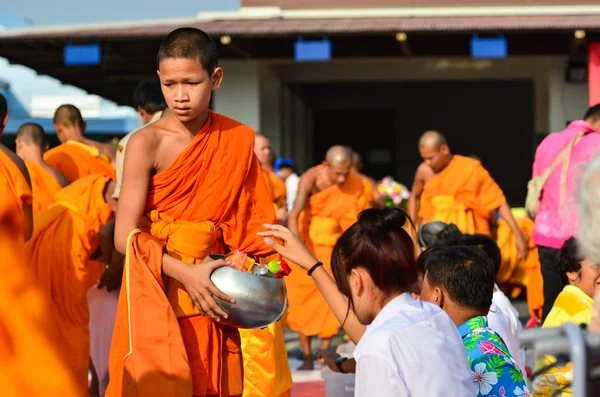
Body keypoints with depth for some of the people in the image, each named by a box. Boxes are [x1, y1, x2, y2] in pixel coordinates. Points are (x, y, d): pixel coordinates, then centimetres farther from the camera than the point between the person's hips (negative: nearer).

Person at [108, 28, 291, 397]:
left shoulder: (239, 140, 2)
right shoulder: (146, 144, -9)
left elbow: (255, 226, 5)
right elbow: (126, 236, -14)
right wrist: (185, 273, -23)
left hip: (214, 293, 3)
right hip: (158, 291, -3)